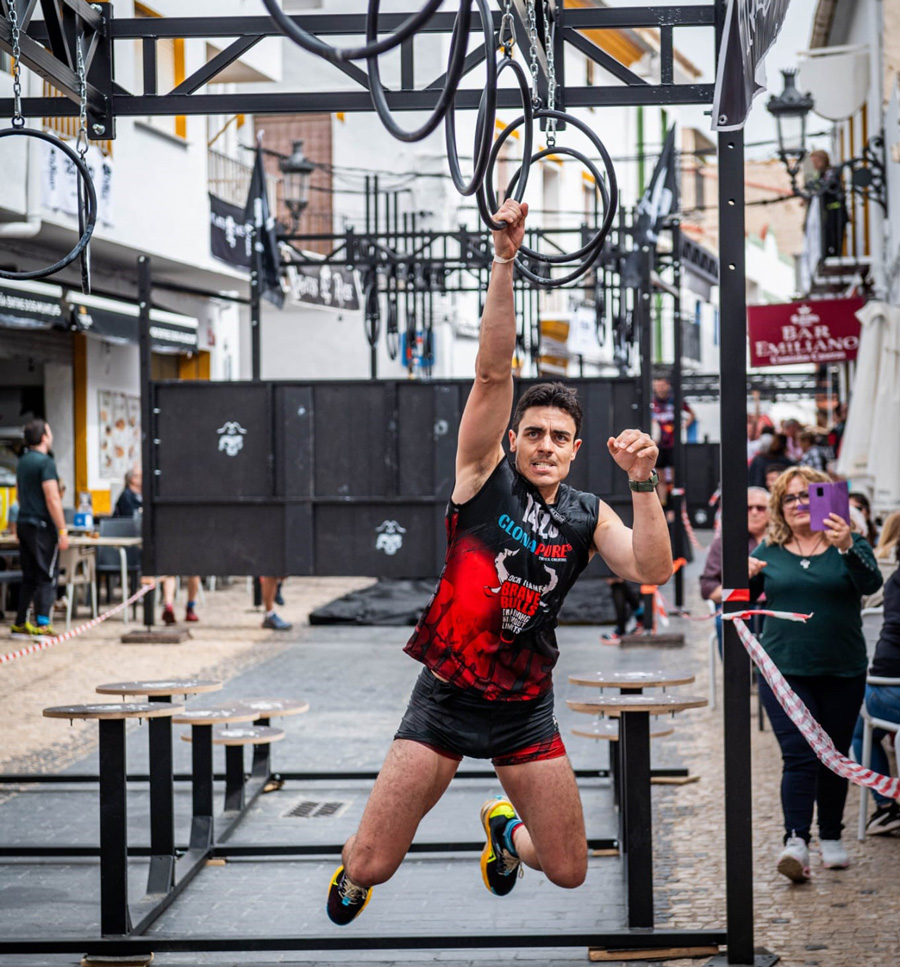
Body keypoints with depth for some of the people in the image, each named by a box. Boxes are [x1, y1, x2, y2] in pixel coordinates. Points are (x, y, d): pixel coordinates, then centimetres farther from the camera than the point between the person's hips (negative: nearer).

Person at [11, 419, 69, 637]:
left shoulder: (22, 462, 13)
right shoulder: (45, 462, -14)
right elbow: (52, 500, -18)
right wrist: (63, 531, -16)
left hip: (23, 523, 8)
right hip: (42, 526, -8)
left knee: (29, 577, 13)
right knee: (46, 578, -4)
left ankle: (20, 623, 14)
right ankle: (42, 624, -9)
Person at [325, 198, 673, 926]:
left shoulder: (588, 516, 4)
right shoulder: (485, 475, -4)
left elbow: (652, 572, -11)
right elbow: (493, 373, -16)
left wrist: (644, 484, -23)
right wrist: (504, 265, -26)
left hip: (526, 710, 3)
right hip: (446, 698, -3)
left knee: (569, 873, 8)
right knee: (372, 865, -7)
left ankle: (505, 832, 43)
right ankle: (350, 880, 33)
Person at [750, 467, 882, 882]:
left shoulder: (849, 545, 2)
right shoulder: (769, 551, 7)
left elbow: (870, 584, -17)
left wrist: (846, 547, -35)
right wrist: (744, 577, -13)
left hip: (842, 672, 0)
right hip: (784, 671, 0)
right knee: (799, 755, -12)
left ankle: (831, 838, 26)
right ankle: (796, 842, -18)